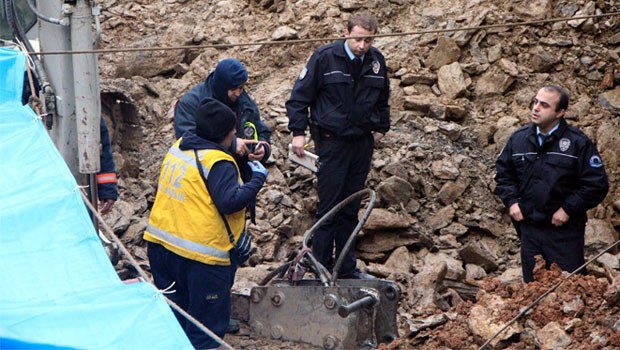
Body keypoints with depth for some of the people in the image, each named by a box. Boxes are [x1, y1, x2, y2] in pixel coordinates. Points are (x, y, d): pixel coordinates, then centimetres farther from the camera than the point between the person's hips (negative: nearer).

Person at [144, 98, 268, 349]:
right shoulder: (218, 162, -17)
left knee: (172, 318, 21)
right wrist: (258, 178, -13)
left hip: (160, 243, 8)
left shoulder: (178, 147, 9)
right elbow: (229, 202, -24)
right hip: (201, 255, -8)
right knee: (208, 324, 3)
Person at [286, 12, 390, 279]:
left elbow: (382, 99, 22)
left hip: (363, 142, 5)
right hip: (332, 142, -5)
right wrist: (298, 132, -10)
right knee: (329, 207, -4)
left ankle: (347, 268, 20)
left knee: (351, 209, 11)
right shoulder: (325, 57, -10)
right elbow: (300, 96, -5)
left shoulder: (376, 61, 4)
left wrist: (381, 127, 17)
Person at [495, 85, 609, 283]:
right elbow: (503, 173, 15)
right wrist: (511, 201, 0)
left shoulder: (578, 143, -10)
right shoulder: (518, 139, 3)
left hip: (564, 231, -4)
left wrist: (568, 209, -14)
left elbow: (597, 185, -11)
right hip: (529, 229, 4)